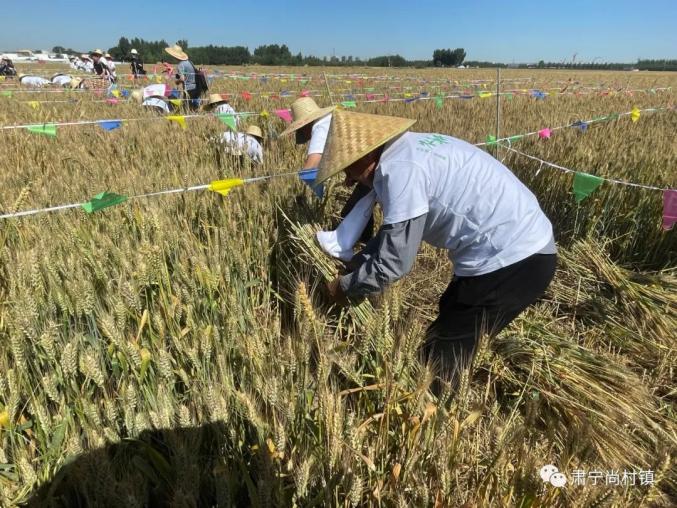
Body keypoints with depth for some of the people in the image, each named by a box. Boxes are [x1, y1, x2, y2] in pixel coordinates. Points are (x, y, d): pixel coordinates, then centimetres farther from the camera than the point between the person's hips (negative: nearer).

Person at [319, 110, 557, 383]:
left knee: (441, 355, 3)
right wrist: (354, 264, 18)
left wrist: (345, 286, 0)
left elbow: (393, 262, -16)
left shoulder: (400, 169, -20)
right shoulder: (410, 149, 11)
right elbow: (393, 232, 21)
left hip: (510, 261, -10)